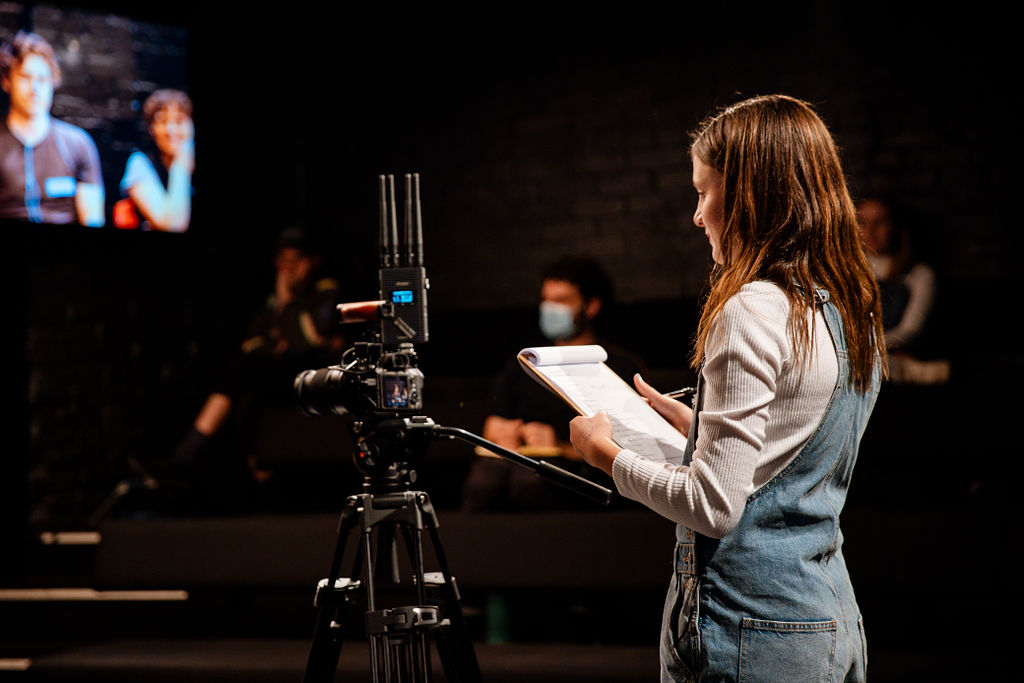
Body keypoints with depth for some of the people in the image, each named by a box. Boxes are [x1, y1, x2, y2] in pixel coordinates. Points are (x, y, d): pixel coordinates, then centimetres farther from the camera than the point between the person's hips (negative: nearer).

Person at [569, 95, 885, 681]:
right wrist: (692, 421, 22)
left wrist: (609, 455, -6)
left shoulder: (752, 312, -17)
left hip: (752, 632, -8)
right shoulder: (855, 310, 8)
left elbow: (714, 505, -20)